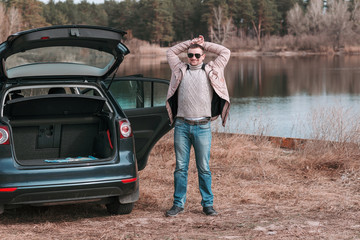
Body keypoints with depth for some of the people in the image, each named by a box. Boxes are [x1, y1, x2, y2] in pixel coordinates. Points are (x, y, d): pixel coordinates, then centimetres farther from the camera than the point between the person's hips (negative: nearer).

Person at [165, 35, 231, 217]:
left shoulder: (211, 71, 10)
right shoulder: (180, 70, 14)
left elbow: (225, 52, 12)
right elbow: (170, 52, 23)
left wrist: (204, 44, 15)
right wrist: (190, 43, 16)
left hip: (203, 127, -1)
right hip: (182, 125, 1)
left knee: (204, 168, 2)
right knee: (180, 167, 3)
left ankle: (207, 204, 10)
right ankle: (178, 203, 9)